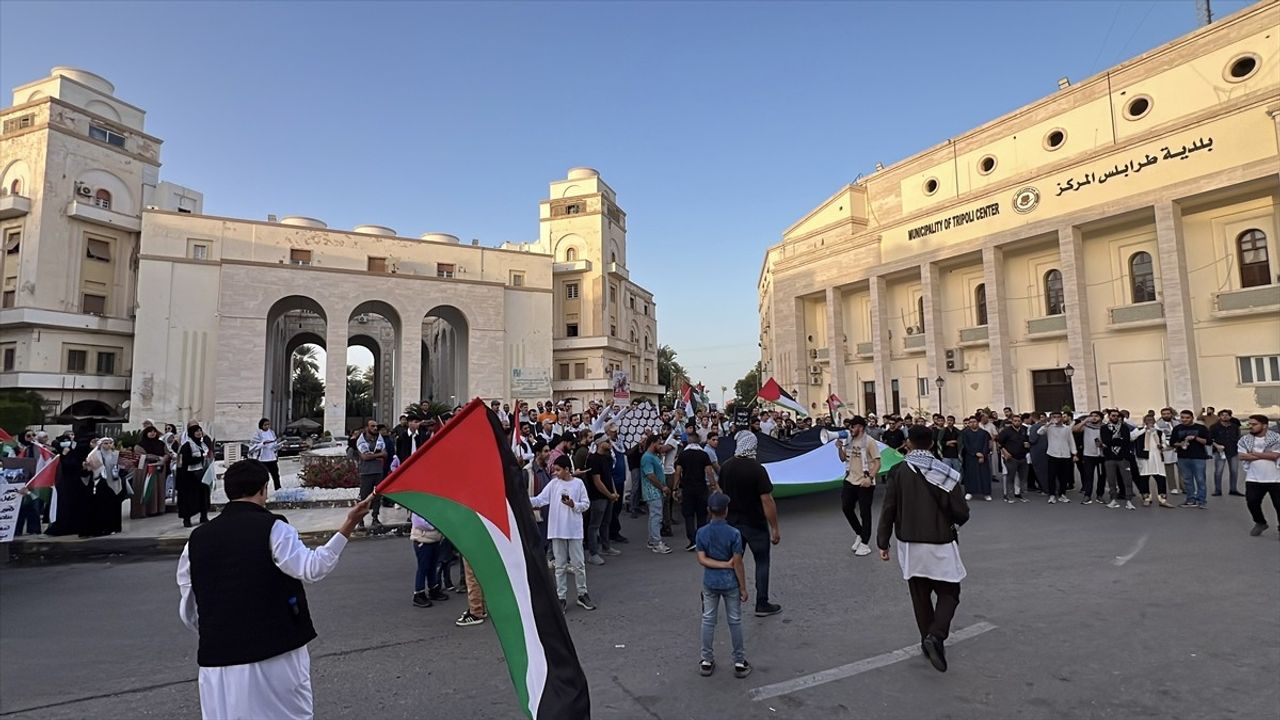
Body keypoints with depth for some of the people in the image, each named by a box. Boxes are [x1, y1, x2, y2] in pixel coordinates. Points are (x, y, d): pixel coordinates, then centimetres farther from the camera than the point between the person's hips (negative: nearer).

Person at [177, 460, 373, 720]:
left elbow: (188, 612, 11)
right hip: (276, 652, -4)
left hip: (218, 659, 4)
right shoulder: (271, 527, -11)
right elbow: (311, 569, -21)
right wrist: (347, 527, -21)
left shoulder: (197, 538, 5)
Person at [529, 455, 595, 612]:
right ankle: (561, 598, 19)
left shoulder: (578, 483, -4)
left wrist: (573, 505, -17)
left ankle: (582, 594, 23)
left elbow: (586, 504, -1)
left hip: (574, 530, -1)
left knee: (578, 564, 7)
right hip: (557, 530, 2)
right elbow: (540, 500, -6)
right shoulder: (553, 484, 1)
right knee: (560, 566, 9)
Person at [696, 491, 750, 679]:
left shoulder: (701, 533, -10)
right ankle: (739, 663, 21)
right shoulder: (734, 534, -17)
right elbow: (738, 563, -14)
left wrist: (724, 564, -12)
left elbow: (702, 559, -13)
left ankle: (707, 661, 23)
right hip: (730, 583, -2)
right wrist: (743, 588, -5)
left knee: (708, 621, 14)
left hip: (710, 583, 2)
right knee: (735, 622, 12)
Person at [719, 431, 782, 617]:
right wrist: (775, 528, -13)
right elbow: (767, 500, -20)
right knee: (762, 562, 10)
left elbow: (722, 493, 6)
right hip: (755, 524, -5)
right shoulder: (757, 469, -20)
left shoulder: (726, 466, -3)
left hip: (732, 522, 5)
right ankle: (762, 604, 16)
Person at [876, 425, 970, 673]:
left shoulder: (898, 472, -7)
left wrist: (883, 542, 1)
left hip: (909, 544, 1)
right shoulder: (945, 473, -8)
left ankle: (928, 639, 21)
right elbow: (962, 513, -6)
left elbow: (888, 510, -8)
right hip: (940, 544, -1)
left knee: (920, 595, 15)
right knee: (948, 593, 11)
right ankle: (936, 635, -9)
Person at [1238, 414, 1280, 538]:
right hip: (1253, 479, 2)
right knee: (1252, 502, 0)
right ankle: (1260, 523, 24)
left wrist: (1253, 453, -11)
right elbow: (1242, 456, -10)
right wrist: (1266, 455, -12)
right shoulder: (1244, 439, 1)